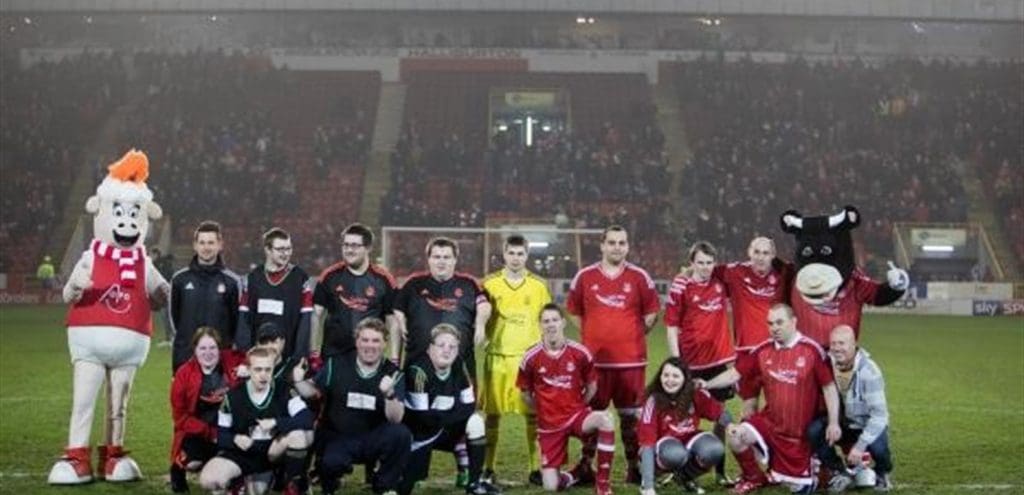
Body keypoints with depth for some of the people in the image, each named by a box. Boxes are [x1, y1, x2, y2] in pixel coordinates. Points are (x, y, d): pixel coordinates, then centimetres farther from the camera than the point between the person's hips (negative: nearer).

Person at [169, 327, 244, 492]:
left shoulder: (232, 363, -8)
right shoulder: (184, 373, -10)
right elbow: (180, 415, -8)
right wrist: (209, 432, -19)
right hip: (197, 432, -2)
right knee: (193, 462, -27)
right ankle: (178, 468, 11)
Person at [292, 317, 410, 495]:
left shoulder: (393, 374, -5)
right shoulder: (336, 365, -4)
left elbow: (396, 419, -15)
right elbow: (313, 390, 6)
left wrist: (389, 395, -35)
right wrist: (299, 381, -16)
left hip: (372, 440, 1)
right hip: (337, 439, -1)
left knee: (401, 434, -28)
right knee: (331, 462, -34)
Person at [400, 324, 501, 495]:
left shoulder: (459, 367, -6)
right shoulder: (418, 371, -26)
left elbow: (469, 406, -5)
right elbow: (423, 418, -27)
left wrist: (440, 417, -17)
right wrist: (451, 415, -15)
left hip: (444, 429, 6)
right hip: (418, 434, -6)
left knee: (475, 421, -13)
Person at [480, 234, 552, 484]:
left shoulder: (538, 285, 4)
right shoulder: (489, 283, 2)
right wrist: (485, 336, -6)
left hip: (530, 357, 0)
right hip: (498, 357, 0)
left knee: (533, 414, 1)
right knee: (493, 413, 3)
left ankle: (535, 468, 9)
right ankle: (488, 468, 11)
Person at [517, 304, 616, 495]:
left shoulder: (580, 353, -8)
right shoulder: (531, 358, -9)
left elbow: (592, 386, 7)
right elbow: (526, 394, 6)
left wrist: (577, 408, 5)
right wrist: (544, 411, 5)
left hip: (577, 415, 0)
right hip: (549, 424, 0)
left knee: (605, 419, -36)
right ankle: (575, 474, 29)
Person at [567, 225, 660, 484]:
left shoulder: (639, 277, 3)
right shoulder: (585, 277, 3)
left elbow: (652, 312, 11)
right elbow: (574, 312, 13)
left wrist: (635, 335, 4)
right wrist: (591, 336, 7)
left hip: (630, 359, 0)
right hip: (594, 358, 0)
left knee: (630, 414, 5)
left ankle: (634, 467, 13)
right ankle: (585, 465, 14)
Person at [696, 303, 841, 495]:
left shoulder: (812, 350, -13)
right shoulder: (763, 351, -2)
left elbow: (829, 388, -8)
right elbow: (735, 373, 2)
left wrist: (833, 423, -12)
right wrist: (707, 384, -11)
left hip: (801, 431, -3)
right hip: (769, 421, 3)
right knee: (736, 435, -22)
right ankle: (754, 478, 6)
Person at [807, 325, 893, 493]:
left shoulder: (869, 371, -24)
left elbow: (879, 414, -26)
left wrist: (860, 445, -32)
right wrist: (832, 423, -20)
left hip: (868, 426, -3)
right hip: (841, 425, 3)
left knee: (877, 447, -34)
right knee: (814, 430, -25)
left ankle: (883, 474, 5)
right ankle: (840, 473, -1)